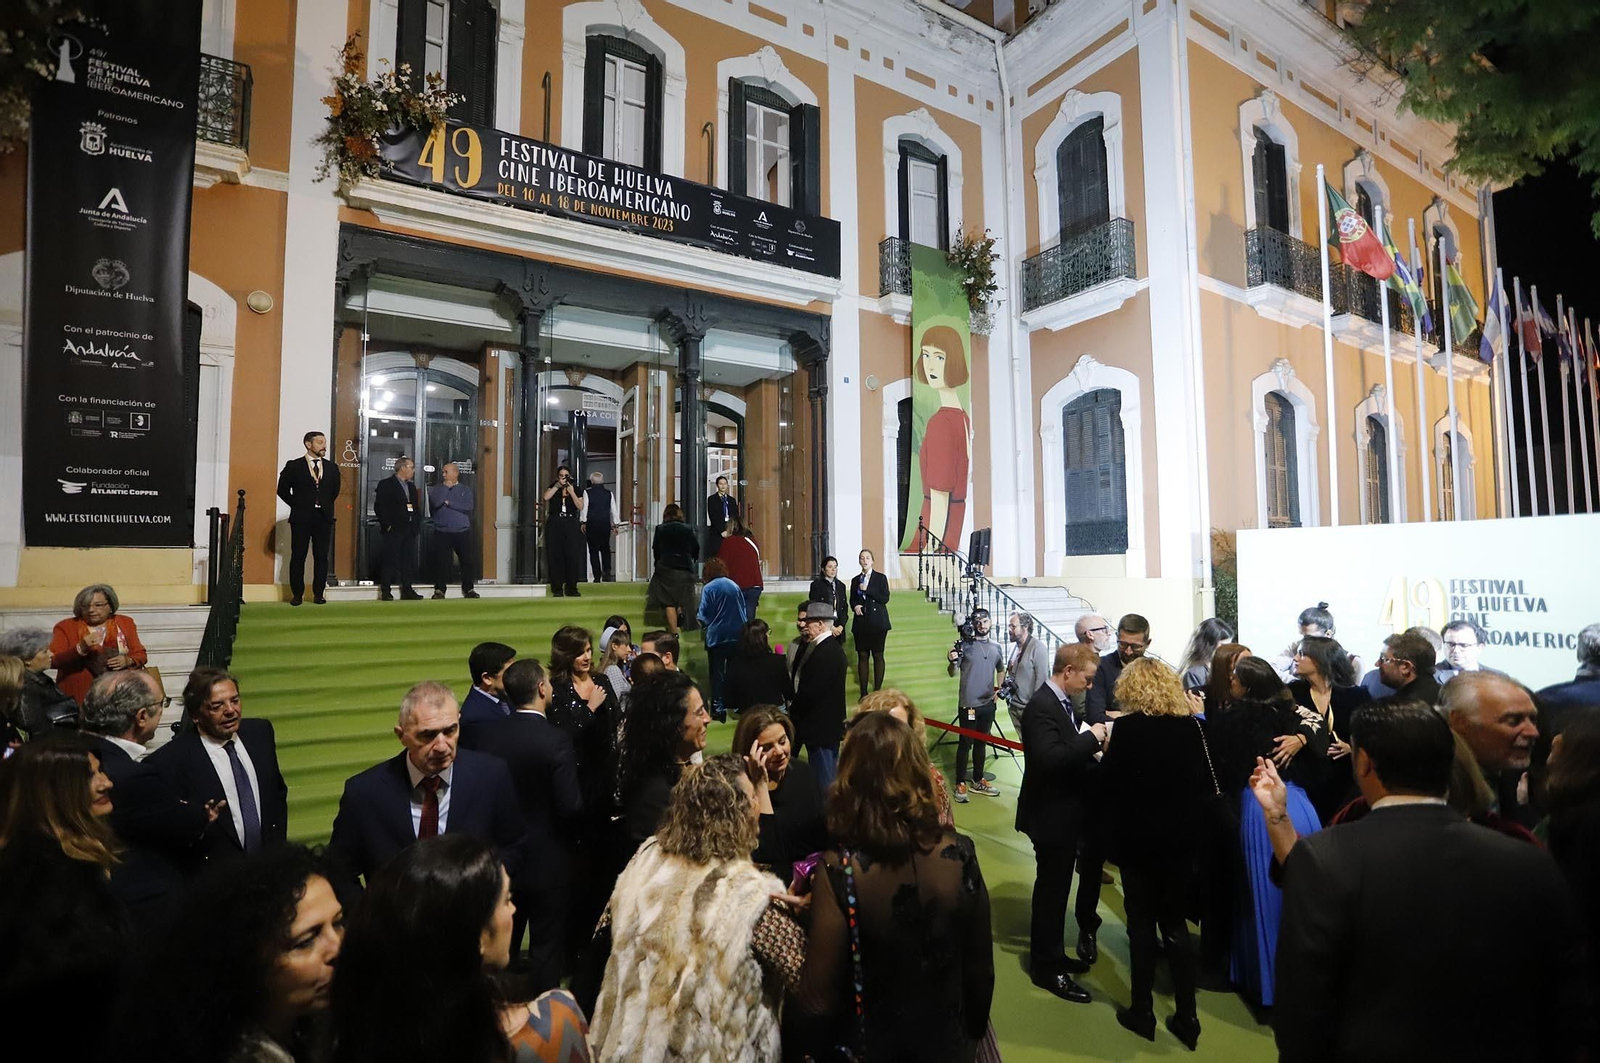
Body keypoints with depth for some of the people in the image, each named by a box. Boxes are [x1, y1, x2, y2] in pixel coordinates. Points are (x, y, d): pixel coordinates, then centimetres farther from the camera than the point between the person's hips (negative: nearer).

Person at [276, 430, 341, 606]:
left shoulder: (332, 467, 9)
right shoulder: (294, 466, 1)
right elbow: (283, 489, 3)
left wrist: (326, 506, 11)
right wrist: (298, 506, 2)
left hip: (324, 518, 2)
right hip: (301, 518, -2)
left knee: (321, 557, 2)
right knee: (298, 557, 2)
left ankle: (318, 594, 8)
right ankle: (297, 594, 9)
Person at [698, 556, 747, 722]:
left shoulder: (708, 588, -10)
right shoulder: (735, 586, 4)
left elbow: (703, 616, -9)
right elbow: (743, 611, 12)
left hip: (716, 637, -4)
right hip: (737, 636, 4)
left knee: (717, 673, 3)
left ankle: (718, 709, 0)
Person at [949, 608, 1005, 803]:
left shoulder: (996, 648, 7)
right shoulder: (965, 645, -8)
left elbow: (1001, 670, 25)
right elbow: (952, 673, -12)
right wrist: (952, 661, -33)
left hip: (988, 704, 5)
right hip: (969, 703, -5)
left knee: (981, 743, 15)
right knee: (965, 743, 0)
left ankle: (978, 782, 26)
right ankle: (960, 784, 9)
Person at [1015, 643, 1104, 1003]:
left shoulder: (1060, 702, 7)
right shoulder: (1042, 706, -24)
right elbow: (1049, 758, -35)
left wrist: (1090, 741, -4)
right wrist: (1091, 737, -26)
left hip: (1063, 810, 10)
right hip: (1051, 813, -10)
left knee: (1056, 886, 21)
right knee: (1051, 889, 4)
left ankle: (1050, 955, 36)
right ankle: (1046, 967, 20)